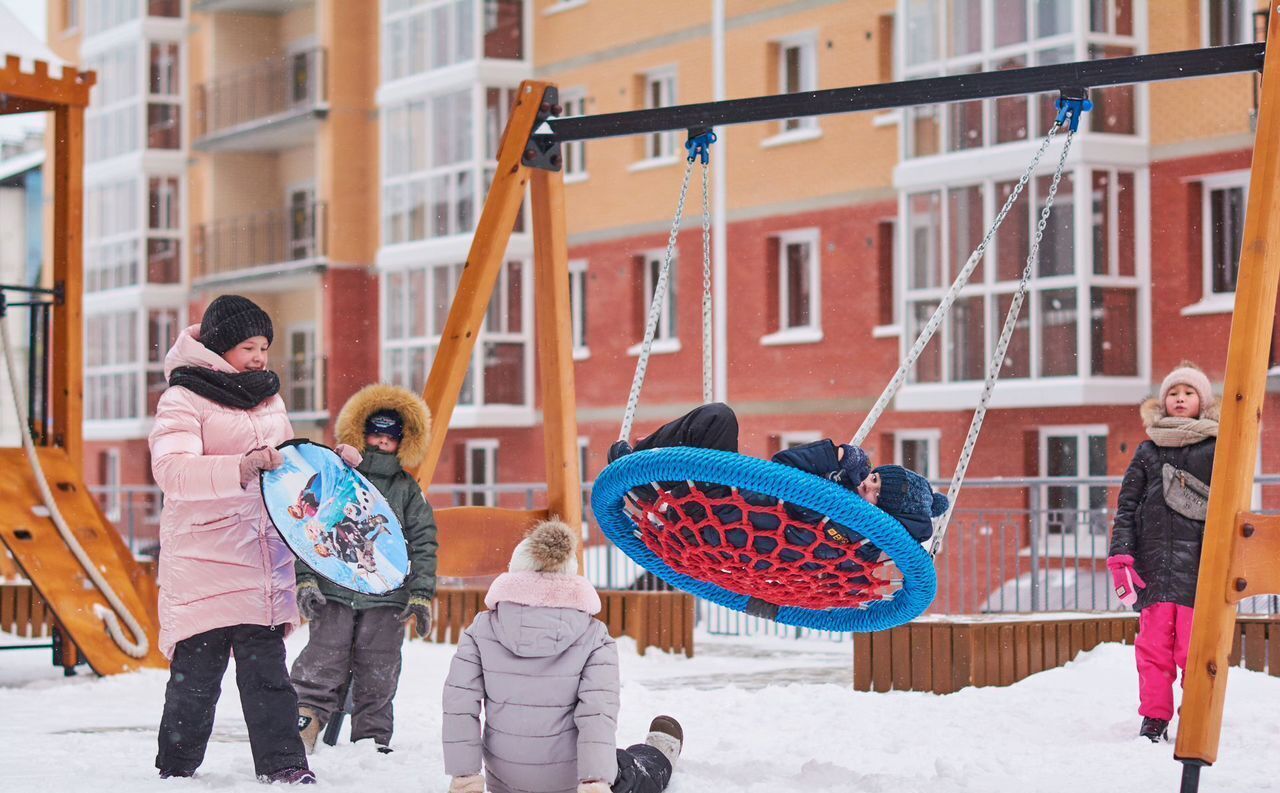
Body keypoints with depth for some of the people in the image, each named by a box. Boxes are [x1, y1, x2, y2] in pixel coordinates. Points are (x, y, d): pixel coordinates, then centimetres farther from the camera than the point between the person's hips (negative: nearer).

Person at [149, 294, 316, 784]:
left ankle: (282, 765, 3)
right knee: (197, 672, -1)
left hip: (264, 559, 5)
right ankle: (176, 770, 10)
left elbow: (288, 464, 31)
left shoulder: (270, 400, 16)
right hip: (202, 559, -5)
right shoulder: (184, 399, -6)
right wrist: (240, 469, -35)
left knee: (267, 667, 3)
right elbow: (171, 470, -22)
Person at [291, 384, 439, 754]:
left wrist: (421, 594, 0)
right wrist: (305, 579, -6)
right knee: (321, 668, -7)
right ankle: (304, 721, -5)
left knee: (378, 679, 4)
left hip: (386, 598, 2)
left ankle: (373, 740, 10)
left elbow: (423, 543, 10)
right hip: (333, 591, -2)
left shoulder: (408, 489, 14)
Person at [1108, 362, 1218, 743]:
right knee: (1153, 646, 0)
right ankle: (1154, 720, 8)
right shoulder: (1148, 451, 14)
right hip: (1154, 564, 2)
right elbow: (1126, 507, 12)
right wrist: (1120, 557, 0)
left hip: (1198, 565, -2)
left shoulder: (1216, 449, 8)